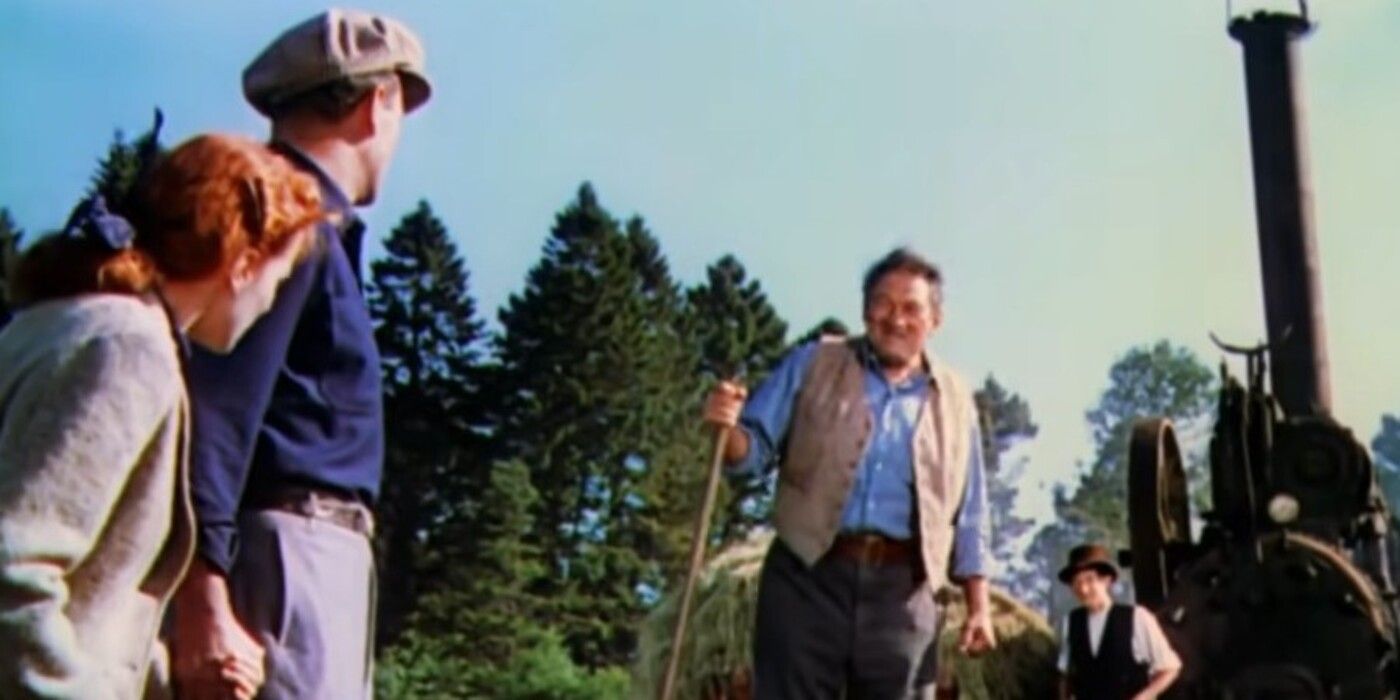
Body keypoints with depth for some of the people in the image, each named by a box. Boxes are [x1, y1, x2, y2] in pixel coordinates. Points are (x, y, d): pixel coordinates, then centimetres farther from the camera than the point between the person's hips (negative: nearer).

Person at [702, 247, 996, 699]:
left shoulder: (954, 403, 13)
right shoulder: (813, 365, 8)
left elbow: (968, 516, 15)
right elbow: (756, 449, 3)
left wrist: (979, 604, 9)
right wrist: (729, 428, -20)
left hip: (900, 588, 2)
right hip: (809, 574, -2)